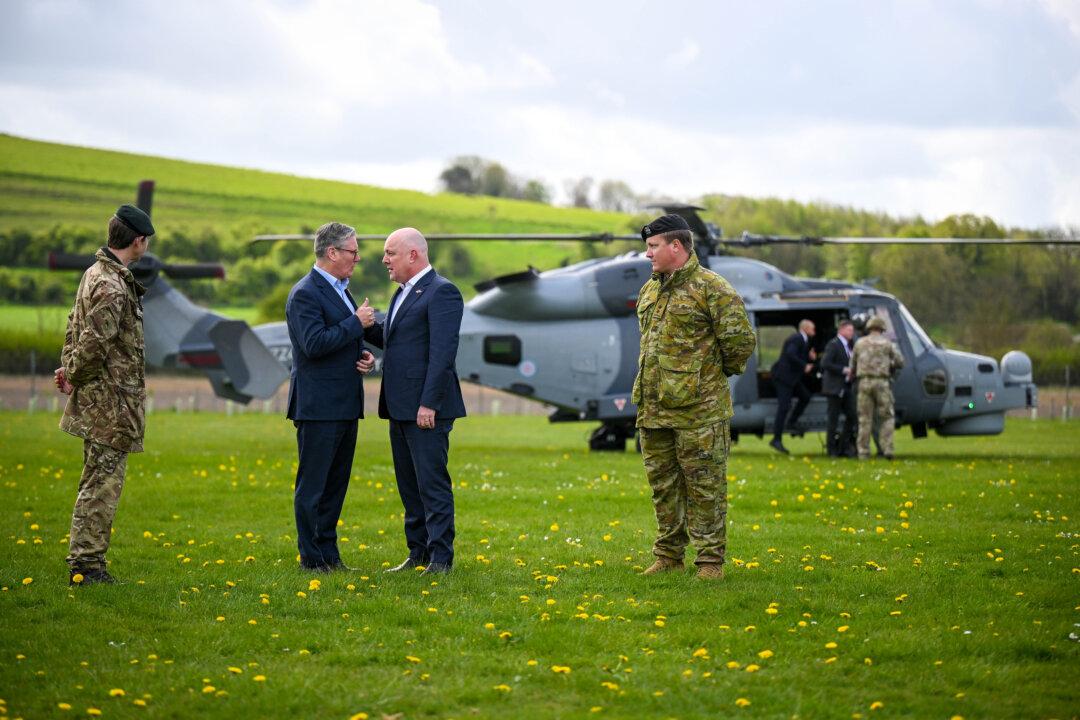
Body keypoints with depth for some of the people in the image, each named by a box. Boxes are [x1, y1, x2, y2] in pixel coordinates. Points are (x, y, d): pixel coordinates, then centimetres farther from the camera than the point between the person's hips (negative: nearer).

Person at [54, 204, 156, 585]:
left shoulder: (97, 274, 13)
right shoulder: (112, 287, -20)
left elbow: (76, 326, 20)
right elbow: (94, 342, -24)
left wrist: (68, 368, 11)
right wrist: (74, 379, -10)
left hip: (99, 401, 10)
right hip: (110, 402, -10)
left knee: (99, 484, 15)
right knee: (102, 485, -6)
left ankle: (89, 565, 20)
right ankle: (85, 565, -3)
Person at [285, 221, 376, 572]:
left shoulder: (341, 291, 17)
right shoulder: (305, 294, -13)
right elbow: (314, 344, -24)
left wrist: (365, 356, 6)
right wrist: (356, 323, -17)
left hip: (345, 406, 9)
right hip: (319, 406, -9)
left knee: (336, 484, 13)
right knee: (313, 485, -3)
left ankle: (329, 554, 19)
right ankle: (312, 558, 1)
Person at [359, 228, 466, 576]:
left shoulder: (441, 292, -13)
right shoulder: (405, 293, 18)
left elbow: (443, 352, -19)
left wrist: (429, 404, -23)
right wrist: (369, 326, 4)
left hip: (427, 408, -10)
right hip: (401, 408, 10)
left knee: (432, 484, -7)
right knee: (409, 485, 13)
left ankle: (441, 558, -4)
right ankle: (418, 553, 20)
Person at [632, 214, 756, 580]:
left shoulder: (712, 288, -10)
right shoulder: (649, 291, 16)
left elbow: (740, 340, -12)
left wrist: (722, 372, 0)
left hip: (699, 411, -8)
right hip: (653, 409, 8)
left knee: (704, 486, -2)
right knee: (663, 485, 12)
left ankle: (710, 559, 3)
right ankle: (668, 555, 21)